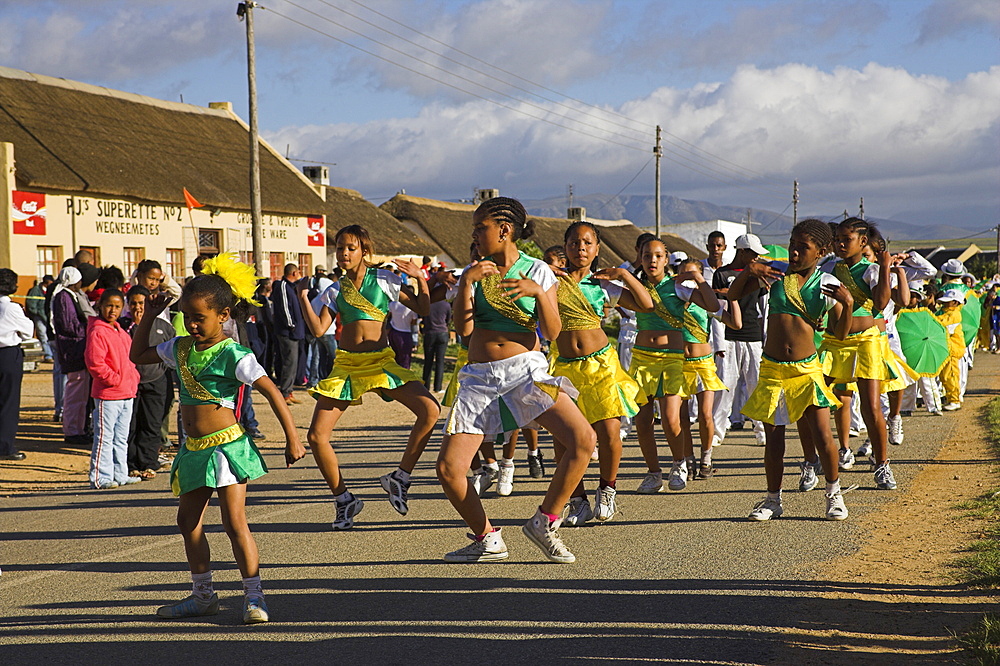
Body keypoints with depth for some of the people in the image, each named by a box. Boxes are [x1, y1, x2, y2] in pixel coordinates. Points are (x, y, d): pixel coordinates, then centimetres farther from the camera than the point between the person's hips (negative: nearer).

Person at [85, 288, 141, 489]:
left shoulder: (121, 332, 16)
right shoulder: (98, 332, -12)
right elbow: (94, 362, -21)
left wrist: (133, 378, 11)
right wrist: (114, 380, -17)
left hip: (127, 393, 9)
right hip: (107, 394, -9)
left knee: (121, 438, 14)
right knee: (104, 437, -4)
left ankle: (120, 474, 22)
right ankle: (100, 477, 0)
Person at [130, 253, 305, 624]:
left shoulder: (232, 354, -13)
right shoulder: (180, 348, 8)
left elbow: (271, 392, -14)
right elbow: (138, 356, 21)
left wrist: (292, 439, -17)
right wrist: (149, 316, 11)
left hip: (226, 445, -8)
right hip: (193, 450, 8)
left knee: (234, 521, -9)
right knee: (188, 521, 13)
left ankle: (253, 597, -3)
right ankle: (202, 595, 25)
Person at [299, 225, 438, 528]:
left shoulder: (383, 279, 4)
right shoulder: (335, 291, 10)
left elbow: (422, 308, 7)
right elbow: (318, 329, 0)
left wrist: (420, 279, -6)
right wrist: (303, 298, -7)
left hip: (381, 362, -2)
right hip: (346, 364, 2)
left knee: (430, 410, -24)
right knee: (316, 435, -11)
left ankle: (399, 477, -7)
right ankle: (344, 499, 8)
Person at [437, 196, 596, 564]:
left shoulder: (538, 271, 2)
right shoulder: (474, 271, 9)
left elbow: (552, 332, -6)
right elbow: (463, 328, -3)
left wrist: (538, 292, -20)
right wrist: (467, 282, -14)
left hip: (526, 369, -2)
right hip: (479, 378, 2)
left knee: (584, 440, -23)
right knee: (448, 468, -11)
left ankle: (544, 522, -4)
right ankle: (487, 539, 11)